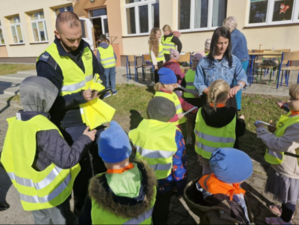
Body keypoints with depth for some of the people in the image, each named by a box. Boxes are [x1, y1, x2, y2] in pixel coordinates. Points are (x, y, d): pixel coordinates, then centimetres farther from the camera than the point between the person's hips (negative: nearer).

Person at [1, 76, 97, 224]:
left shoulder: (15, 123, -6)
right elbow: (67, 159, -29)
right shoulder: (45, 130, -30)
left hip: (30, 192, 7)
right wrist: (85, 139, -18)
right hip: (52, 192, -7)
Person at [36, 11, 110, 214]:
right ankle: (82, 207, 37)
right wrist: (80, 97, -31)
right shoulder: (48, 62, -21)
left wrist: (98, 87, -11)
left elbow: (100, 72, 10)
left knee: (101, 157, 22)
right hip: (71, 123, -6)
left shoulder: (85, 48, -2)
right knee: (82, 165, 10)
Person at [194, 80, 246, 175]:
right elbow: (240, 132, -6)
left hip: (203, 152, 2)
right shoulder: (232, 114, -23)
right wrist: (241, 120, 11)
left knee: (207, 174, 25)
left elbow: (196, 131, -4)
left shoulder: (202, 111, -17)